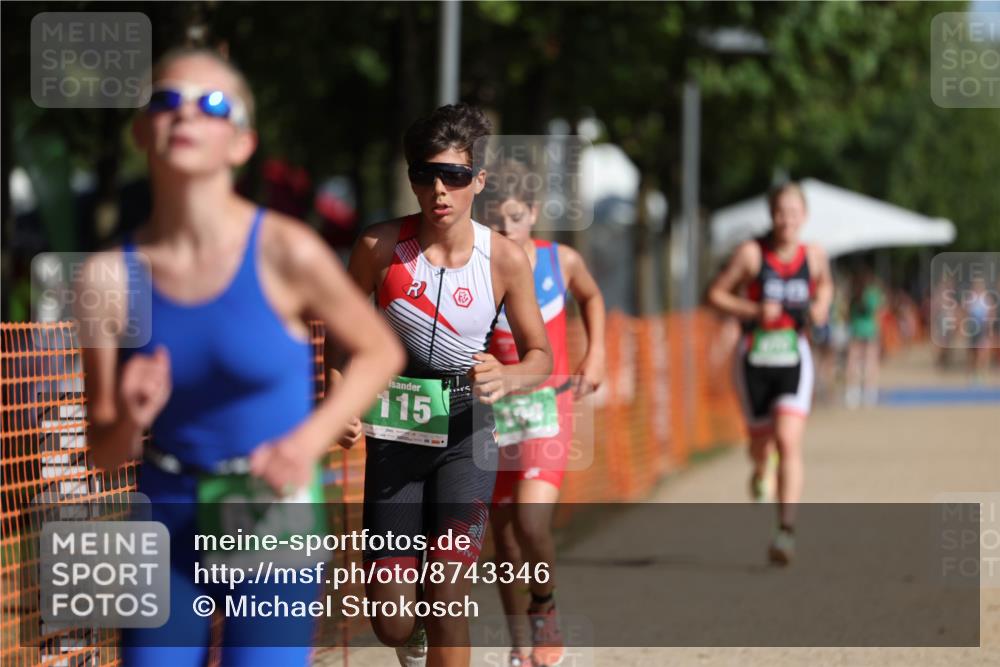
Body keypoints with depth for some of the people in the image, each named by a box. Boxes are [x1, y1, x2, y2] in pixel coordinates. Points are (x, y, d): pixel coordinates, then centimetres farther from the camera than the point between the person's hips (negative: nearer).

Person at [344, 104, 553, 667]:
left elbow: (540, 354, 2)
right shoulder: (381, 246, -7)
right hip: (394, 434, 1)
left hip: (467, 433, -1)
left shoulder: (505, 259, -8)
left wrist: (507, 378, -21)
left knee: (448, 593, -16)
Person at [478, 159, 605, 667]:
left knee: (532, 522, -19)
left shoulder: (561, 261, -4)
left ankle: (544, 606, 10)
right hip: (492, 410, 1)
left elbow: (591, 297, 19)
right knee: (504, 530, 8)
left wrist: (595, 355, 11)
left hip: (548, 406, 0)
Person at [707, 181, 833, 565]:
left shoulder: (814, 256, 0)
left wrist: (821, 308, 1)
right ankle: (760, 470, 53)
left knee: (789, 442, -17)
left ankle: (786, 531, -21)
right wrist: (754, 311, -18)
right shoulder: (751, 253, -8)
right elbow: (715, 294, -4)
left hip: (794, 360, 0)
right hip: (755, 359, 0)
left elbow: (825, 284, 22)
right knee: (761, 440, 13)